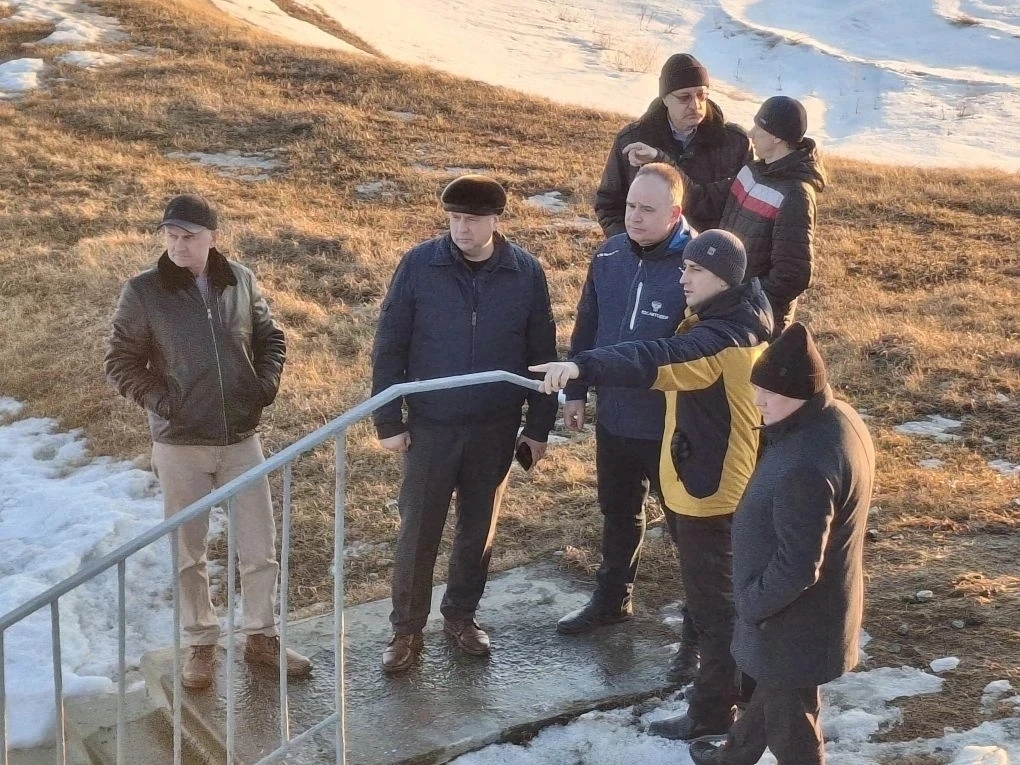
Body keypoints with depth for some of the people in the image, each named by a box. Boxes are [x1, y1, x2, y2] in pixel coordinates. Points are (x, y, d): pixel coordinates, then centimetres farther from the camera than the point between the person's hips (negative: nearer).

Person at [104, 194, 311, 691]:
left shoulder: (241, 282, -2)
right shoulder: (143, 292, -8)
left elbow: (270, 338, 12)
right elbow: (120, 362, -2)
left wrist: (267, 383, -2)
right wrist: (160, 400, -13)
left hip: (242, 439, 2)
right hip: (179, 445, -2)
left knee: (259, 547, 8)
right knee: (189, 553, 9)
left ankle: (262, 636, 26)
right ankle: (201, 644, 26)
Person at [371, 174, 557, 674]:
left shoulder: (526, 273, -7)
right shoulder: (419, 265, -10)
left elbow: (541, 354, 2)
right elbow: (388, 347, -5)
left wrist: (538, 426, 3)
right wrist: (388, 422, -7)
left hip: (495, 428, 2)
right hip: (430, 425, -1)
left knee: (479, 529, 15)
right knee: (418, 531, 5)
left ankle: (461, 616, 34)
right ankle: (406, 630, 20)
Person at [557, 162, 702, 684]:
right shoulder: (609, 255, -1)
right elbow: (587, 326, 10)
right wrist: (576, 392, 11)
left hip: (674, 427, -6)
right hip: (613, 419, 6)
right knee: (618, 515, 25)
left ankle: (699, 635, 22)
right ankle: (612, 600, 46)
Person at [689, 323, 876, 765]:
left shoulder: (806, 467, -37)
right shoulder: (838, 418, -5)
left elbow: (797, 566, -31)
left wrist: (752, 603, -14)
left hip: (794, 621, -10)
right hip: (819, 607, 10)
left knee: (790, 717, 11)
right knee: (772, 689, 31)